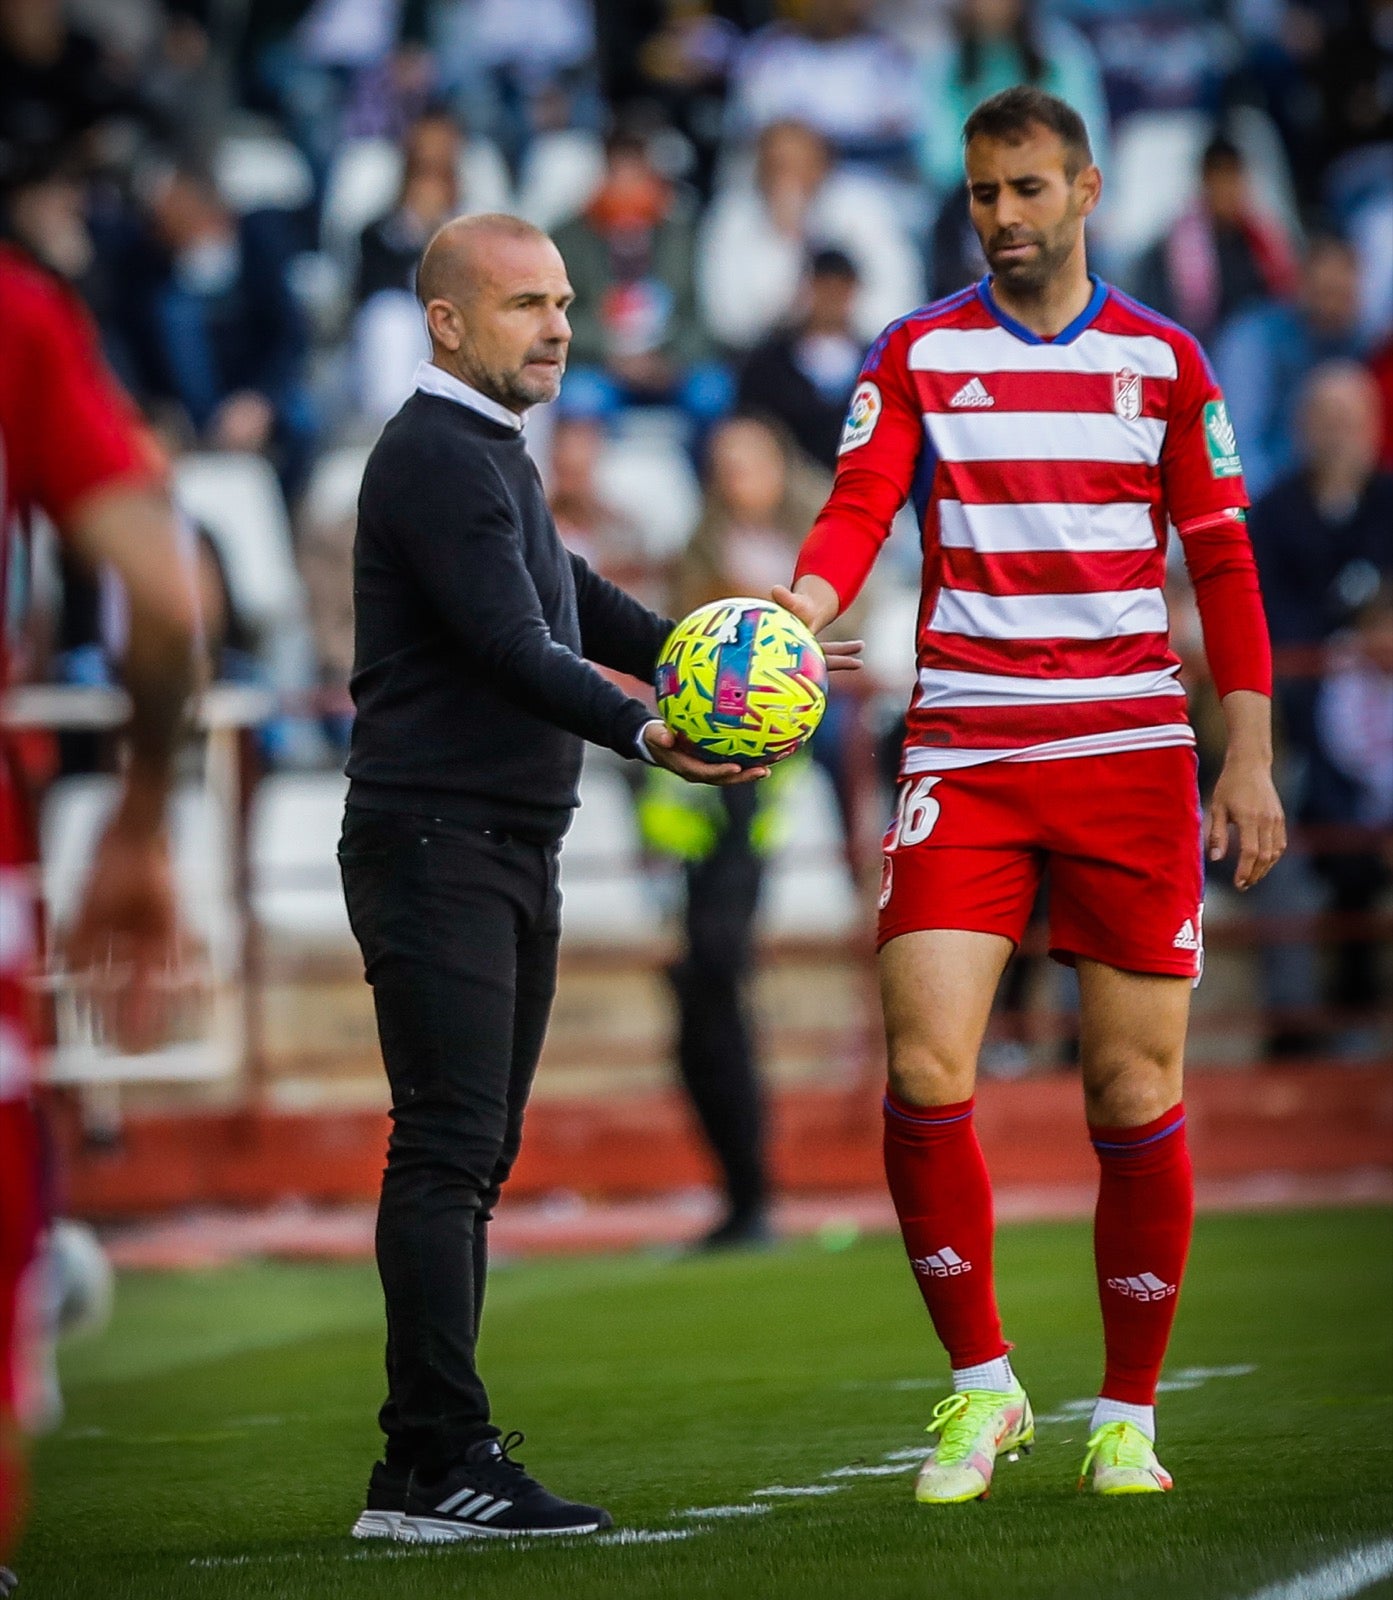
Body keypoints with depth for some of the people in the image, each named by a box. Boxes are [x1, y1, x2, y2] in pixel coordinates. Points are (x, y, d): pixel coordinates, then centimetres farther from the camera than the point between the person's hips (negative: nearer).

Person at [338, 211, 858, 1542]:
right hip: (433, 843, -11)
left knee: (473, 1156, 10)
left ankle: (427, 1467, 12)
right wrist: (645, 734, -36)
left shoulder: (492, 457, 20)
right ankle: (439, 1462, -17)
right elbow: (512, 648, -25)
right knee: (447, 1147, -14)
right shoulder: (434, 458, -14)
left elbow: (568, 601, 34)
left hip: (511, 851, 11)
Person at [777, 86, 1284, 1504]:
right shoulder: (917, 354, 6)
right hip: (964, 751, 0)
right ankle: (981, 1384, 3)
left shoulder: (1163, 360, 8)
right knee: (923, 1067, -13)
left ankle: (1128, 1414, 12)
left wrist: (1249, 757, 2)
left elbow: (1221, 560, 9)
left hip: (1131, 751, 0)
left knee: (1135, 1092, 0)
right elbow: (857, 511, -6)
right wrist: (792, 620, -27)